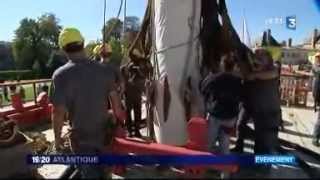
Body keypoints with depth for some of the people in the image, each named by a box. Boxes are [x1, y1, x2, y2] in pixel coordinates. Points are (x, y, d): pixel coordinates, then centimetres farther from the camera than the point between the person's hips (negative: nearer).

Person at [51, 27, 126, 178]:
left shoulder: (61, 75, -19)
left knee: (89, 173, 14)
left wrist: (57, 137, -5)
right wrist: (119, 122, 10)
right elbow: (115, 100, -3)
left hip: (81, 136, -4)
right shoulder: (104, 70, -7)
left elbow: (58, 111, -19)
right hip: (102, 131, 4)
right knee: (99, 169, 28)